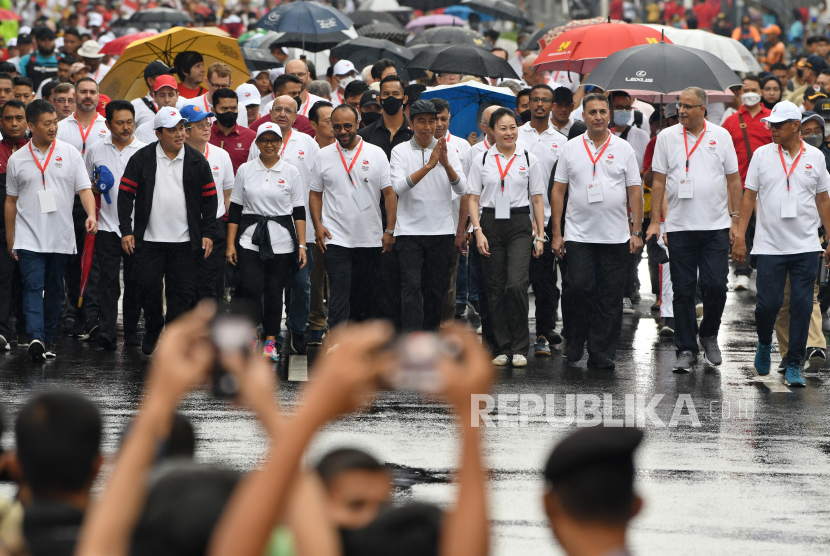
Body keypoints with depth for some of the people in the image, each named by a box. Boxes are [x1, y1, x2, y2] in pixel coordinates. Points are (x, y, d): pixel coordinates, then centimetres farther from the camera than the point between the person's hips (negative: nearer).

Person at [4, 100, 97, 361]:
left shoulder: (69, 153, 3)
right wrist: (10, 239, 10)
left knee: (54, 290, 9)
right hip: (30, 238, -1)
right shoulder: (17, 160, 4)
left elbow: (84, 189, 1)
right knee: (33, 287, -14)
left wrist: (91, 214, -18)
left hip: (61, 238, 2)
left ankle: (49, 339, 19)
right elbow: (11, 201, 10)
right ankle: (36, 337, -26)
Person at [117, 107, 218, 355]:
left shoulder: (196, 161, 5)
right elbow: (126, 193, 3)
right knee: (148, 288, 0)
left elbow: (209, 197, 8)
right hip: (149, 239, 0)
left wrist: (208, 233, 2)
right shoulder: (141, 159, 1)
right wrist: (126, 230, -4)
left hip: (185, 241, 1)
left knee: (182, 292, -1)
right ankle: (152, 329, 23)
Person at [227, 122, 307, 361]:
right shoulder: (245, 170, 7)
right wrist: (231, 243, 3)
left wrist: (302, 245, 1)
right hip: (250, 240, 0)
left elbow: (299, 212, 7)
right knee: (251, 288, -14)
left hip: (281, 242, 0)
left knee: (275, 291, 2)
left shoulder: (291, 172, 5)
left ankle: (271, 341, 13)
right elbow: (235, 209, 8)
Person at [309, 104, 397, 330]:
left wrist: (390, 230, -4)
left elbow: (390, 193, 2)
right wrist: (318, 225, -3)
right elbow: (315, 193, 10)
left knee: (367, 297, 9)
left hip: (371, 240, 1)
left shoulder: (376, 154, 2)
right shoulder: (323, 156, 5)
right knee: (339, 296, -10)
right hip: (336, 239, -1)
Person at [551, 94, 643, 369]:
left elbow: (635, 191, 6)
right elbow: (558, 191, 7)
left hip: (615, 237, 1)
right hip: (578, 234, -1)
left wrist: (637, 231, -1)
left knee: (610, 296, 2)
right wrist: (556, 232, 1)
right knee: (577, 286, -13)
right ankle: (575, 340, 8)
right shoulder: (570, 148, 6)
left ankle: (601, 352, 8)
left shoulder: (623, 149, 6)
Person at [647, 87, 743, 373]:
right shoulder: (667, 137, 4)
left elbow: (733, 179, 7)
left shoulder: (721, 136, 4)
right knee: (683, 290, 1)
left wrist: (735, 218, 2)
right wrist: (655, 220, -1)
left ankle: (709, 335, 20)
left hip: (716, 226, 0)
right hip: (679, 227, 0)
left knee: (715, 285, -4)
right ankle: (686, 350, 8)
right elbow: (658, 181, 5)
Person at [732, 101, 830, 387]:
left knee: (802, 305, -2)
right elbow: (749, 196, 5)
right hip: (770, 244, -1)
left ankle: (794, 365, 6)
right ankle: (764, 344, 25)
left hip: (806, 245, 1)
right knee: (768, 302, -5)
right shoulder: (762, 155, 4)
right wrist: (739, 236, -2)